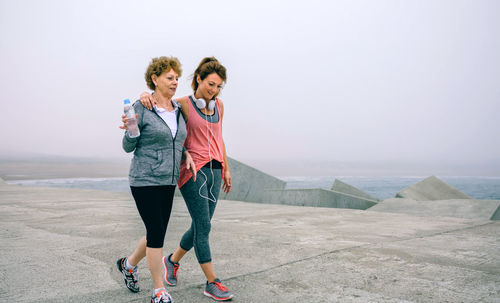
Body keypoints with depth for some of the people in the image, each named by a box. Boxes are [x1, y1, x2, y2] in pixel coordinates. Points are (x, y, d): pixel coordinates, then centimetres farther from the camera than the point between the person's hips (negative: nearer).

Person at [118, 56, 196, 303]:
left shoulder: (177, 109, 9)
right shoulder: (141, 108, -9)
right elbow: (128, 147, -4)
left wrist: (186, 154, 3)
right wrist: (129, 131, -24)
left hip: (168, 182, 7)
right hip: (144, 181, -6)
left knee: (157, 234, 13)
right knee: (156, 233, -6)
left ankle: (128, 264, 41)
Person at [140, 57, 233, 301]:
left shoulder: (218, 105, 10)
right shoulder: (182, 104, -6)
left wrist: (226, 169, 16)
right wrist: (146, 95, -26)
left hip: (214, 171, 6)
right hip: (192, 171, -6)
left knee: (200, 226, 11)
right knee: (204, 227, -7)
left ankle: (172, 260, 35)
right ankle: (211, 283, 5)